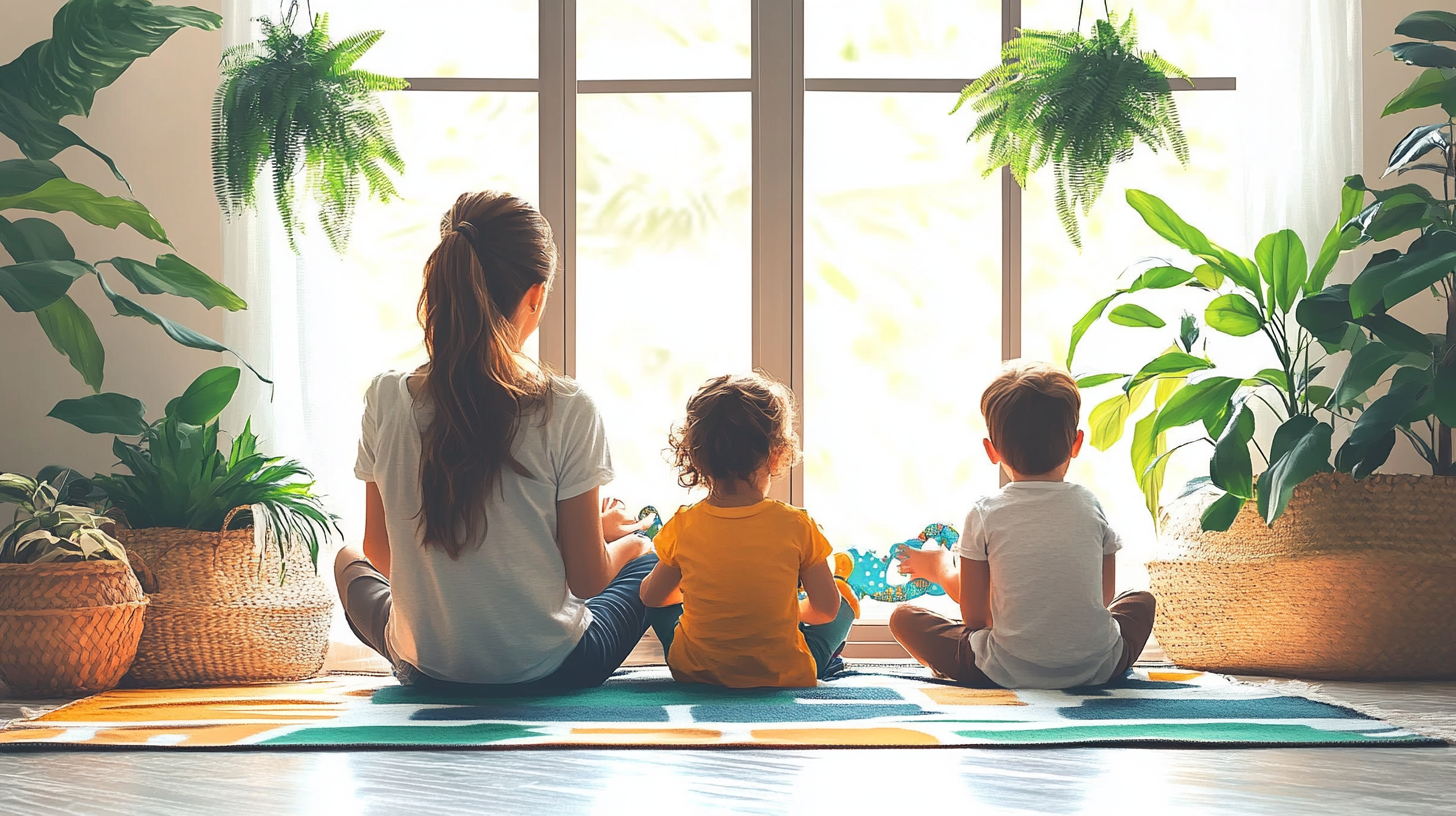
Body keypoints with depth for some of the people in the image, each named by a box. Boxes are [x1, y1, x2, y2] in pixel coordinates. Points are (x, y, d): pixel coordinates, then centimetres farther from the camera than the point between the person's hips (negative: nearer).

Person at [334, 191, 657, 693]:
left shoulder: (386, 401, -11)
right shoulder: (567, 411, -18)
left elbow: (381, 553, 2)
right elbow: (587, 579, -12)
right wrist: (610, 532, 12)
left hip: (425, 670, 2)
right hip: (549, 671, -2)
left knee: (348, 560, 34)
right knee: (640, 551, 29)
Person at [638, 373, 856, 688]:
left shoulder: (683, 527, -11)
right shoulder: (796, 526, -15)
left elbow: (651, 597, 5)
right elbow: (827, 608, -5)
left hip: (693, 673, 2)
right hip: (785, 676, -1)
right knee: (843, 597, 21)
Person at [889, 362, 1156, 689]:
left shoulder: (985, 514, -5)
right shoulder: (1090, 506, 1)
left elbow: (974, 615, 3)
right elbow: (1105, 598, 12)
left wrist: (941, 569, 23)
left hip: (1009, 672, -1)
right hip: (1096, 668, 1)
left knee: (903, 618, 14)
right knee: (1141, 601, 31)